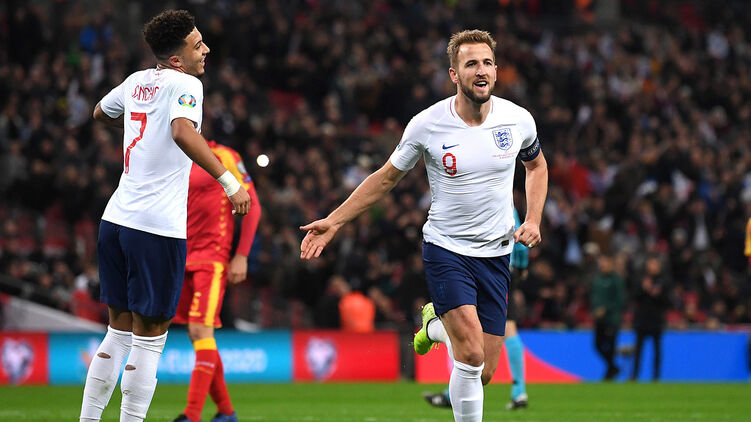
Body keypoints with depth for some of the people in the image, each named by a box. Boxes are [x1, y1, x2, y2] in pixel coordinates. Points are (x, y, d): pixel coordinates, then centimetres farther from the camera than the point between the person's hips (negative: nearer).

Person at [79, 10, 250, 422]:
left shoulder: (137, 81, 14)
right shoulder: (184, 84, -8)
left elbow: (101, 113, 35)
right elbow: (183, 132, -28)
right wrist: (229, 181, -30)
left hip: (116, 218, 8)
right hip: (157, 227, -8)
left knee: (119, 330, 16)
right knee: (148, 338, -1)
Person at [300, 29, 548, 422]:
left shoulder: (518, 120, -4)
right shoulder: (426, 125, -11)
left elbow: (536, 165, 18)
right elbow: (386, 177, 5)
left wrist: (533, 220, 3)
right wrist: (333, 221, 1)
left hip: (496, 254, 3)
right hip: (445, 248, -3)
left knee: (482, 374, 3)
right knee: (471, 354, -23)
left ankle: (437, 324, 35)